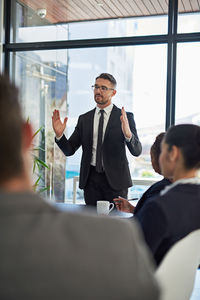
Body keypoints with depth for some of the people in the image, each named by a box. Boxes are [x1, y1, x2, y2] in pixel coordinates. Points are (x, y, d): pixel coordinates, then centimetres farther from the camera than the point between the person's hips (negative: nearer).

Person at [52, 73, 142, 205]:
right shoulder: (84, 119, 9)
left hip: (115, 180, -2)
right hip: (91, 179, 3)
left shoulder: (125, 117, -1)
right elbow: (69, 150, 8)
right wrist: (59, 135, -11)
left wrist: (128, 134, -29)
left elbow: (137, 151, -9)